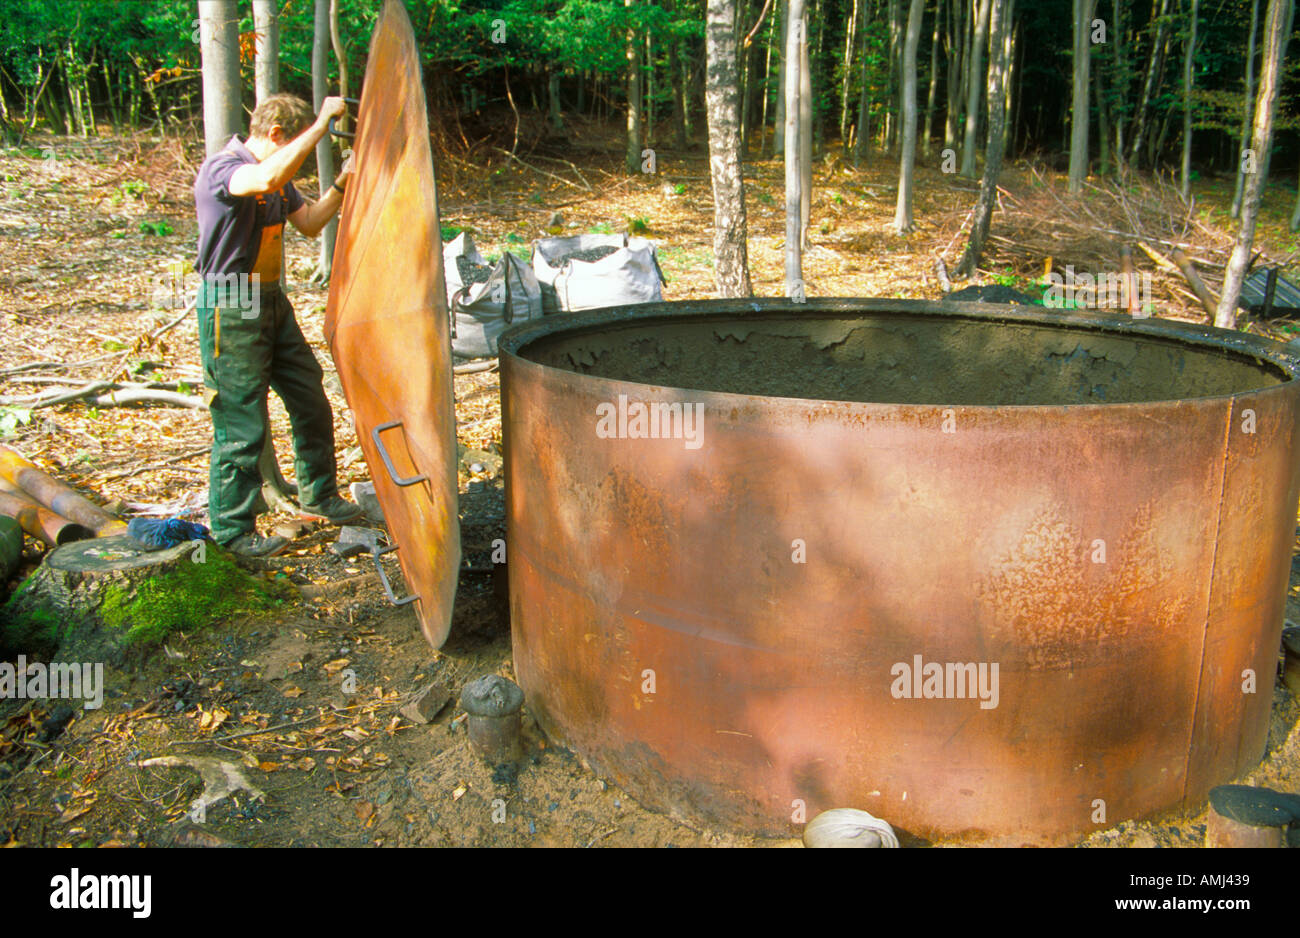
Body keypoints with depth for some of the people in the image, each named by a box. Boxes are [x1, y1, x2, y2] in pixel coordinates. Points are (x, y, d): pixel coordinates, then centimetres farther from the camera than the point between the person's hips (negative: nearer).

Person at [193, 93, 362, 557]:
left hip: (272, 300, 9)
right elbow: (266, 180, -41)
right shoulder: (222, 168, -18)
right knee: (242, 425, -4)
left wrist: (343, 183, 4)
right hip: (231, 307, -9)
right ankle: (232, 530, 10)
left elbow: (310, 222, 18)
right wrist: (321, 124, -34)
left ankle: (318, 497, 32)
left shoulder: (275, 173, 11)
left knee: (311, 401, 15)